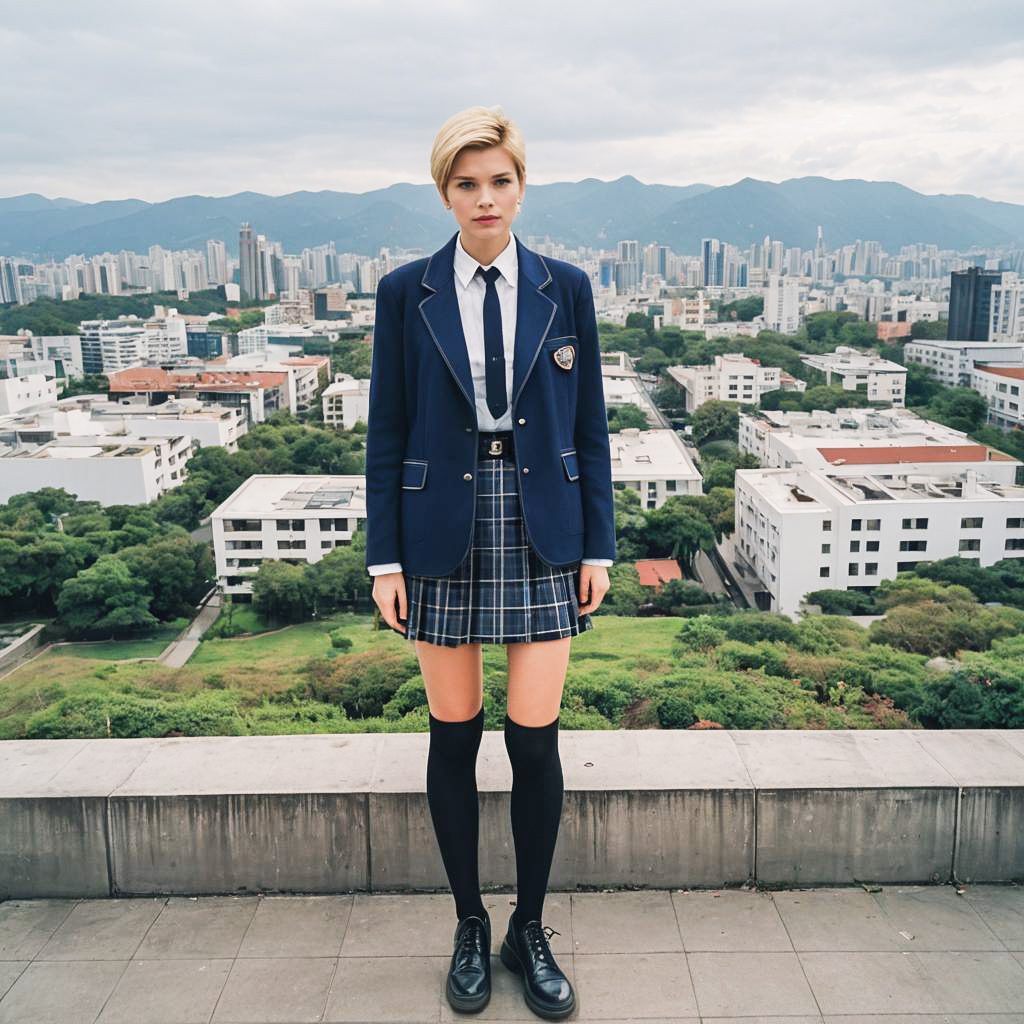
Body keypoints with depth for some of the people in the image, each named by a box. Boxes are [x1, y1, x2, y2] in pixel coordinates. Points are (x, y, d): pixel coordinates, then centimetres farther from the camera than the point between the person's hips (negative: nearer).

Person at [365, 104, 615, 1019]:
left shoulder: (565, 289, 4)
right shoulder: (406, 293, 2)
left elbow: (590, 425, 6)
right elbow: (387, 433, 3)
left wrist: (599, 544, 1)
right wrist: (386, 554, -2)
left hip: (541, 531, 0)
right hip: (445, 532, 0)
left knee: (535, 738, 2)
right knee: (454, 736, 8)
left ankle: (530, 932, 25)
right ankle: (470, 926, 29)